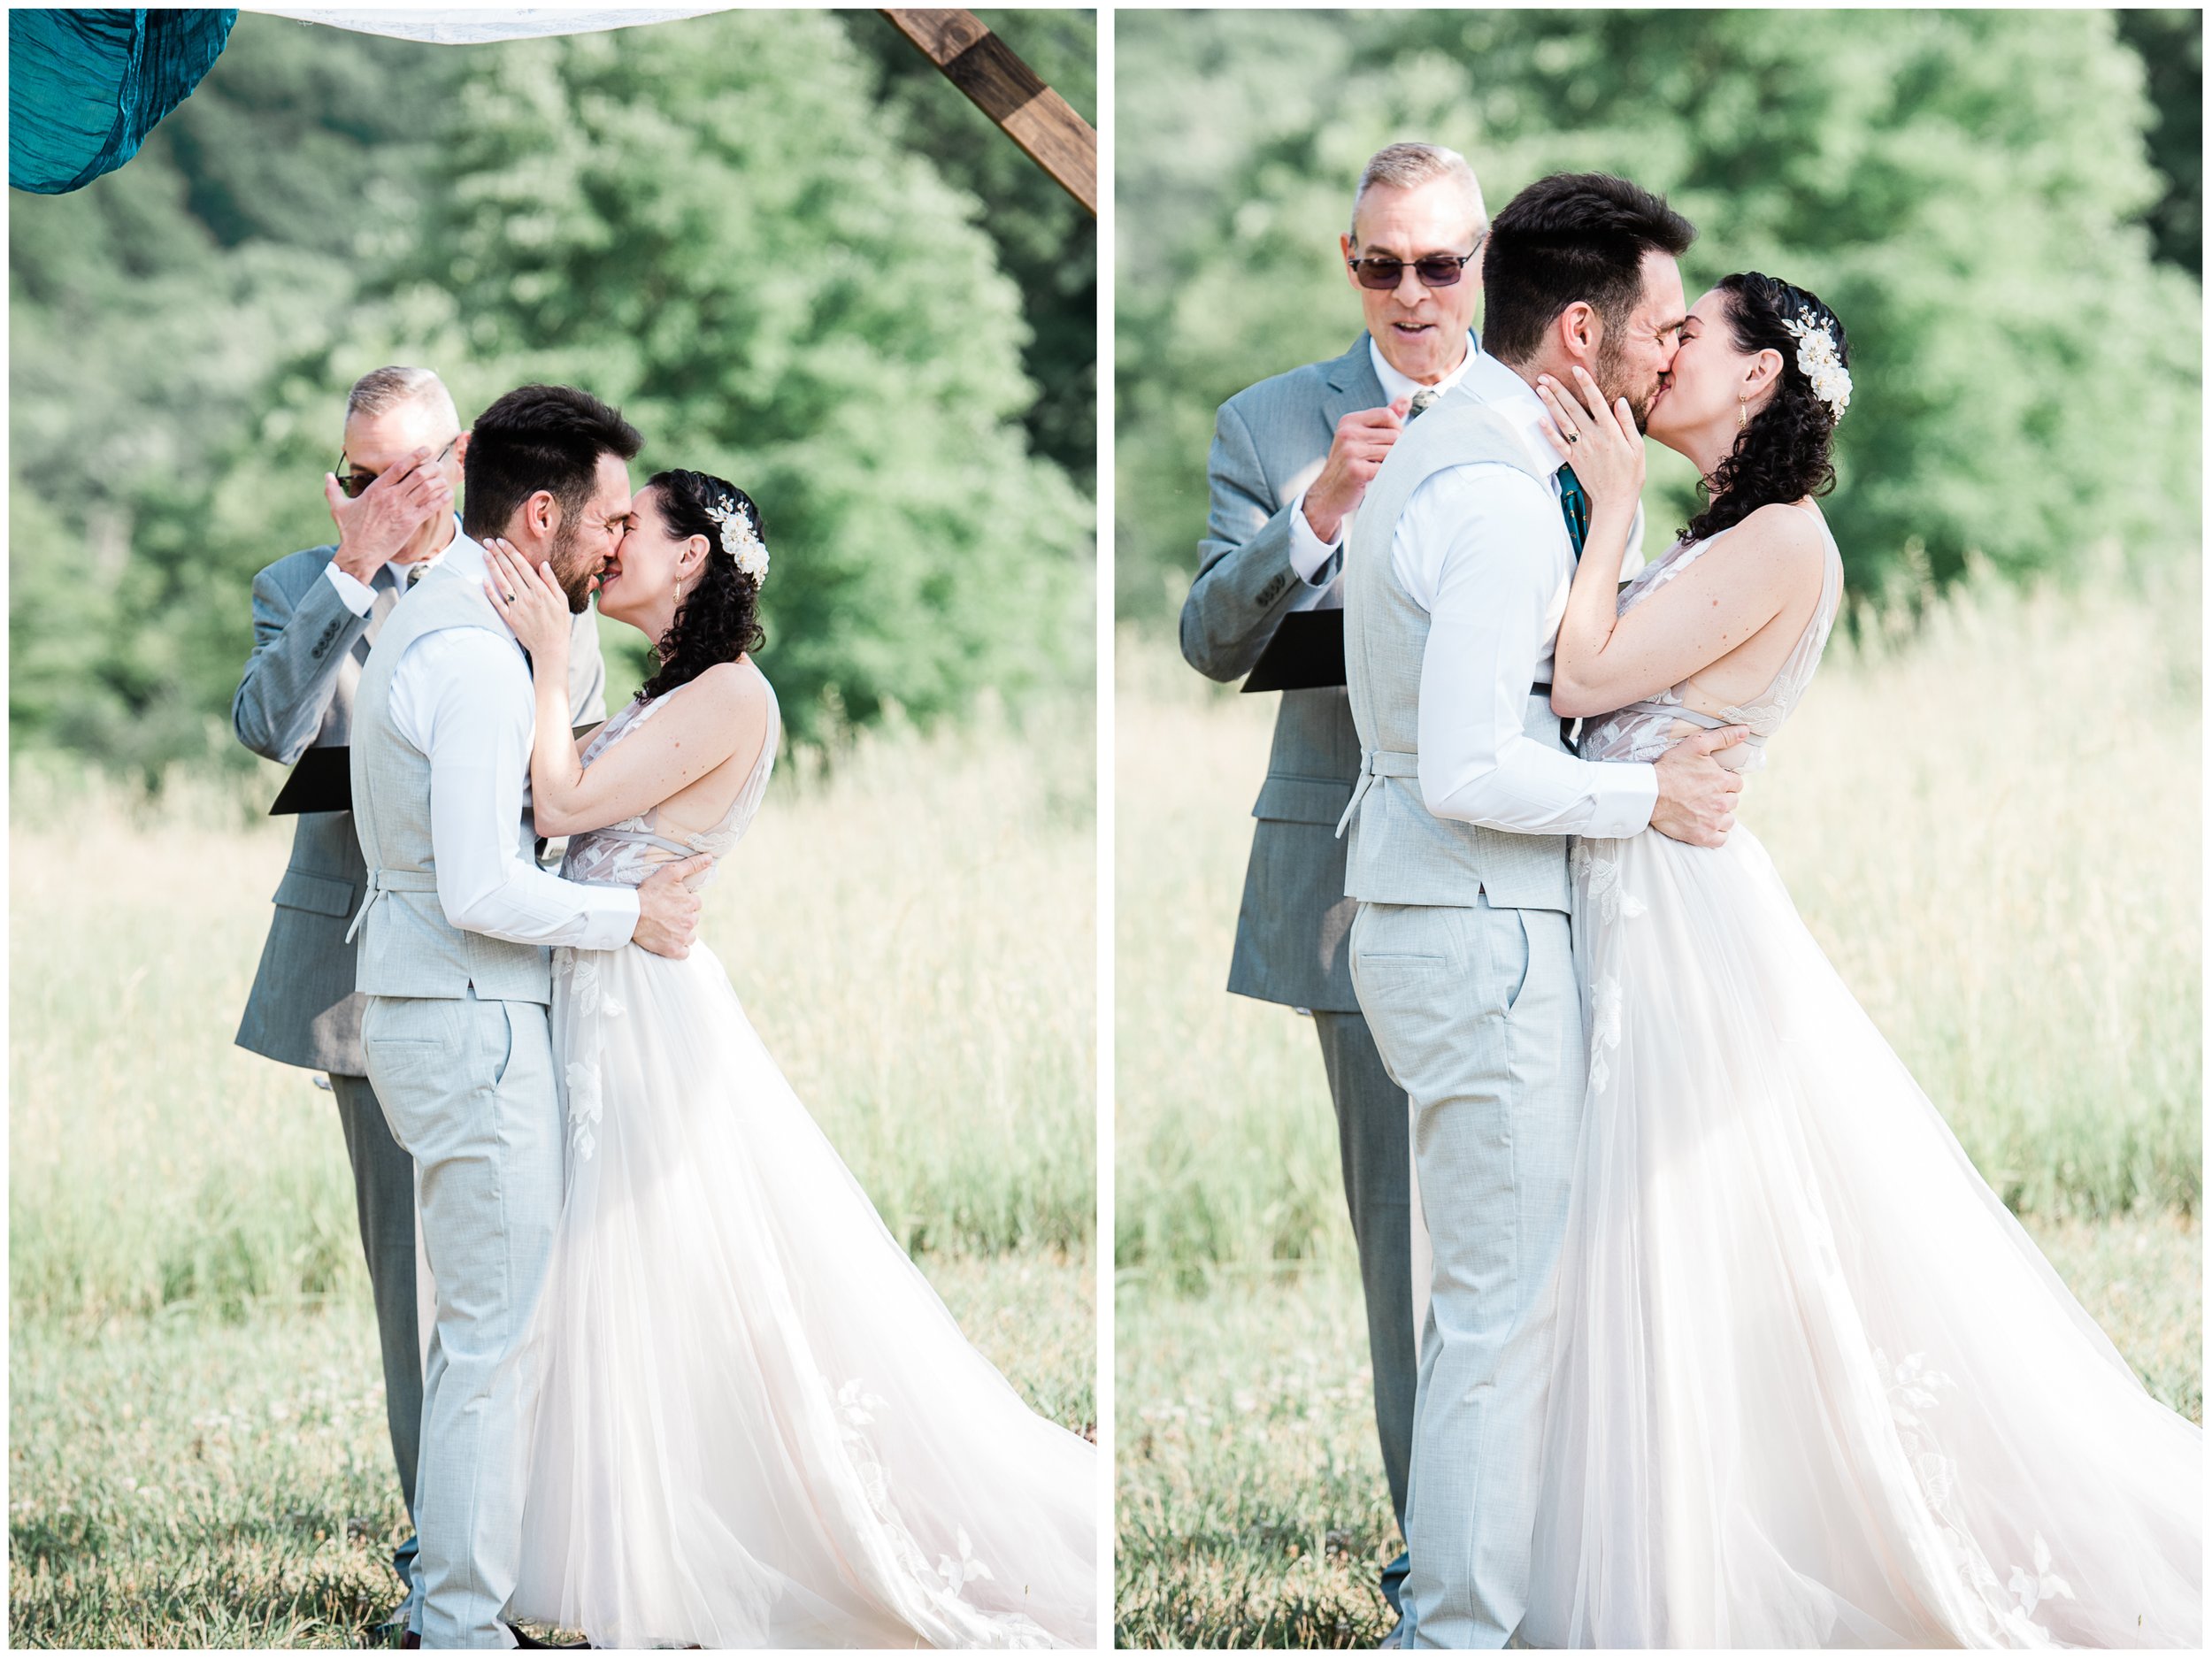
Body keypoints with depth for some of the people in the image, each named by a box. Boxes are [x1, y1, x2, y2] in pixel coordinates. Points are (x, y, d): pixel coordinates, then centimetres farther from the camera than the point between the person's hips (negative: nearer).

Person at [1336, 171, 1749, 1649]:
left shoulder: (1438, 456, 13)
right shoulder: (1498, 499, -20)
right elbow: (1468, 771, -25)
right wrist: (1648, 795, -14)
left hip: (1427, 916, 11)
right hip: (1486, 934, -11)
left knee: (1483, 1285, 19)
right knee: (1509, 1303, -5)